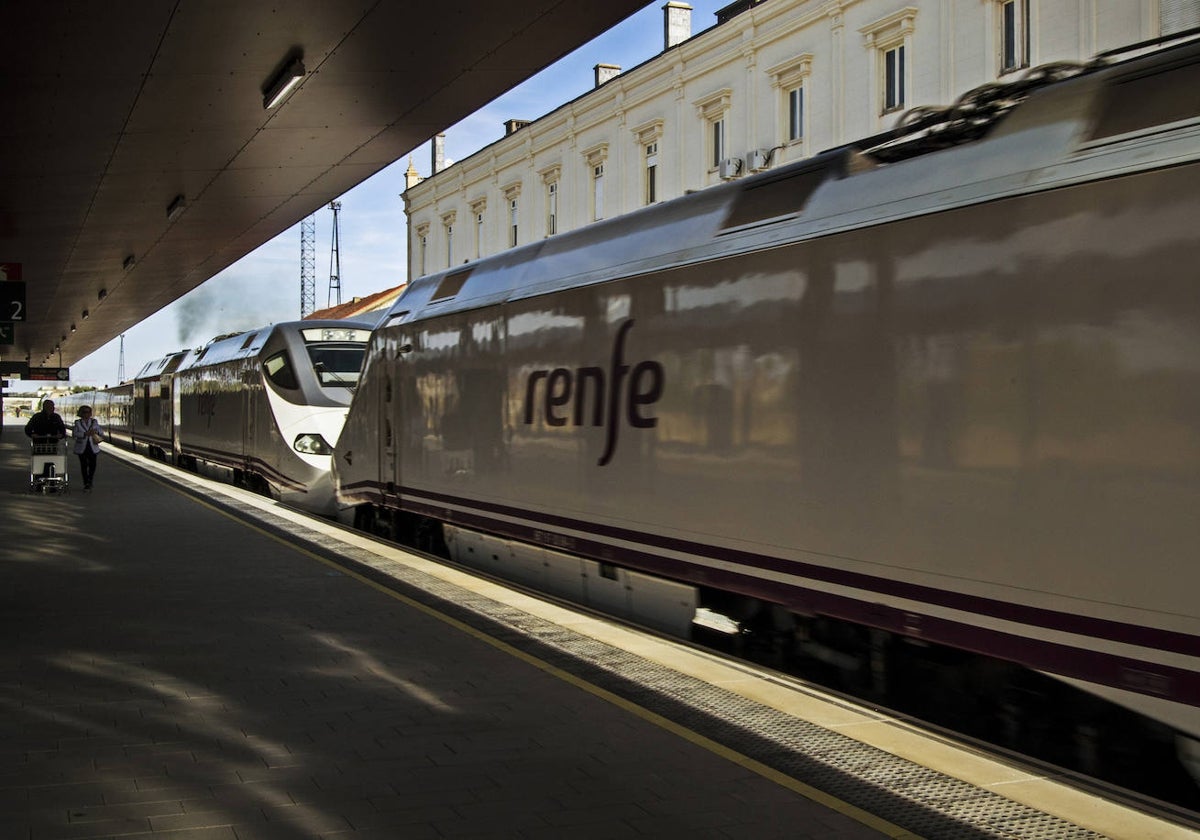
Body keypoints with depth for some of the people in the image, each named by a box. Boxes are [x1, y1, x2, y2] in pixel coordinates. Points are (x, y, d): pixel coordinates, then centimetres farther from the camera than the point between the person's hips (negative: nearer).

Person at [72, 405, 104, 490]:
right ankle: (86, 483, 9)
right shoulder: (78, 423, 4)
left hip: (93, 447, 1)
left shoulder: (94, 422, 10)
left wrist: (96, 431, -8)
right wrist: (85, 434, -20)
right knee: (84, 465, -1)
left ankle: (90, 480, 15)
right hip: (82, 447, -1)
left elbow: (101, 432, 15)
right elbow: (74, 434, -9)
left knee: (92, 464, -8)